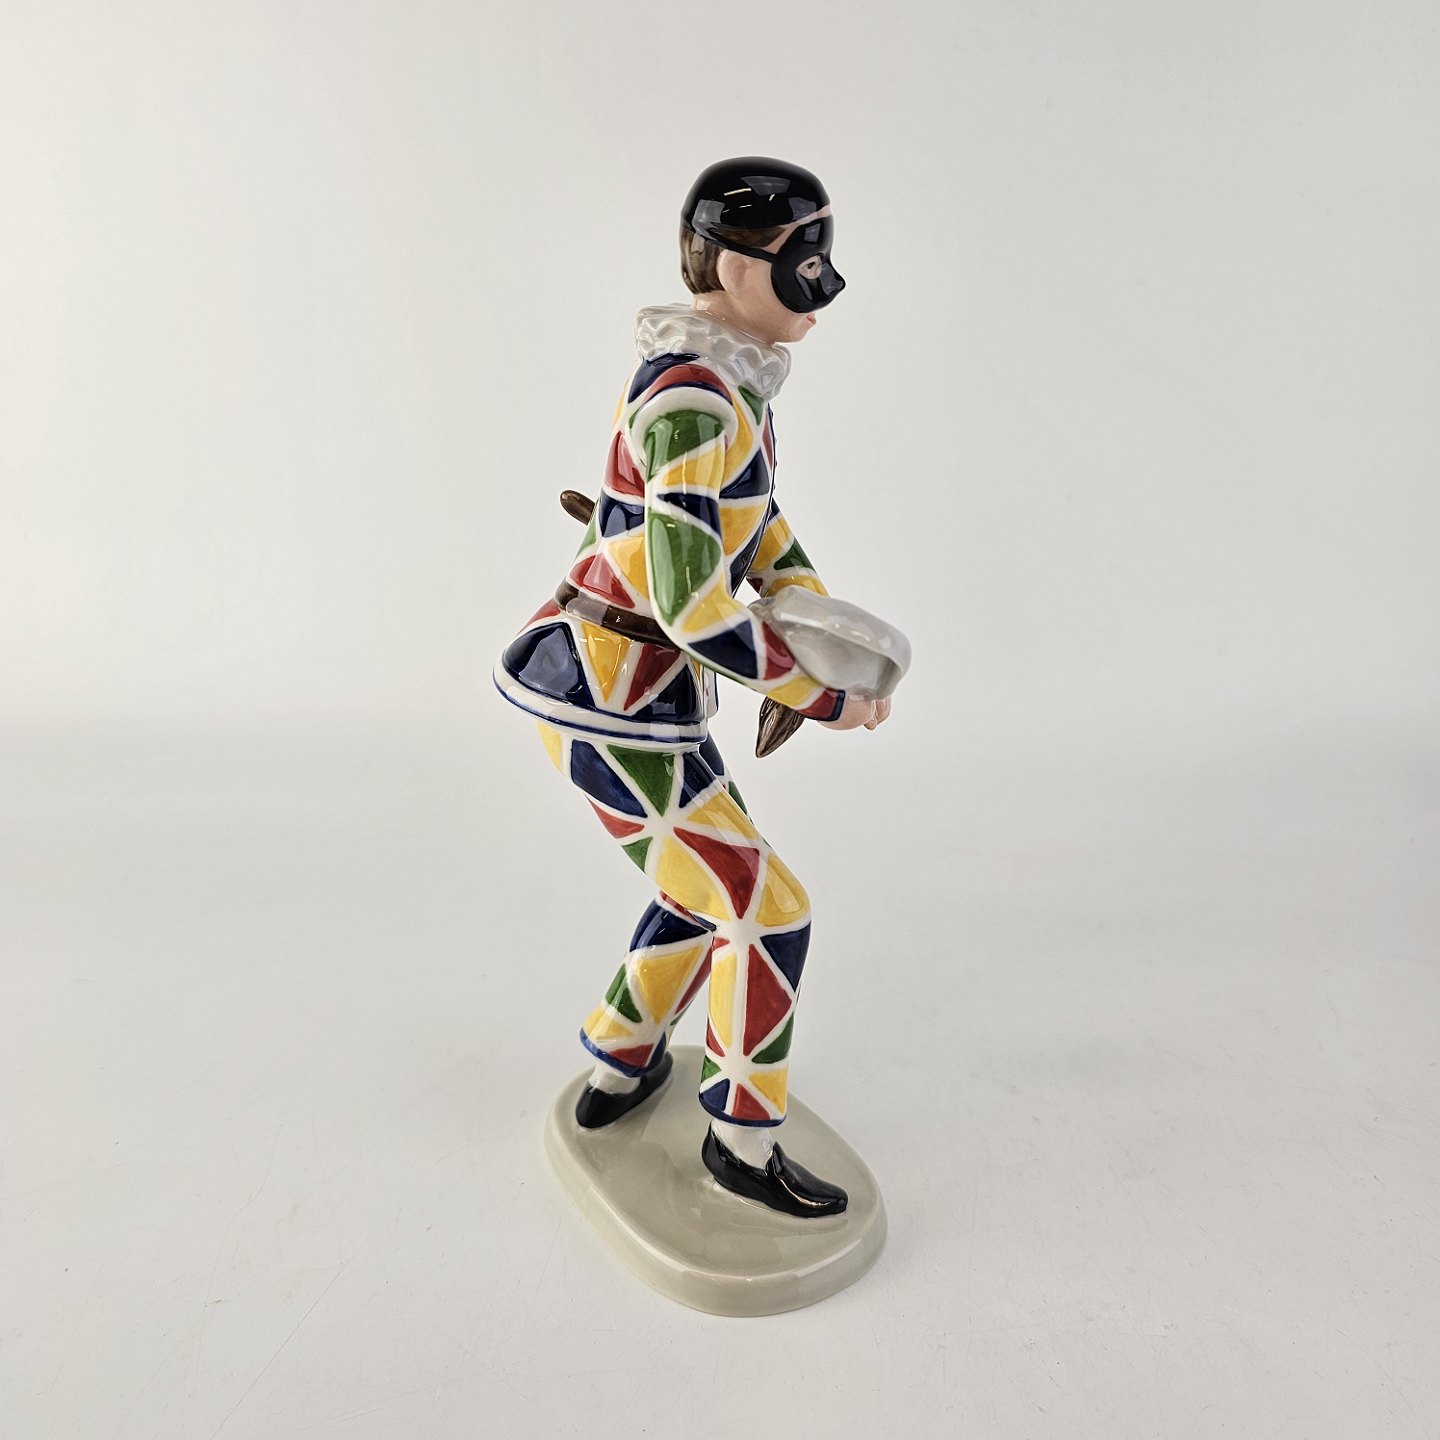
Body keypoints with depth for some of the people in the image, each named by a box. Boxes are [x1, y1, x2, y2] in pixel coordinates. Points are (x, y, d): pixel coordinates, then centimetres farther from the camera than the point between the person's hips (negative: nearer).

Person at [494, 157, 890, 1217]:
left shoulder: (720, 379, 11)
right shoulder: (692, 402, -22)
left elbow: (758, 530, 16)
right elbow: (691, 604, -27)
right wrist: (823, 695, -15)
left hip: (623, 684, 10)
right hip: (613, 707, -10)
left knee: (704, 887, 26)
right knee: (767, 910, 1)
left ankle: (616, 1073, 42)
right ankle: (743, 1142, 23)